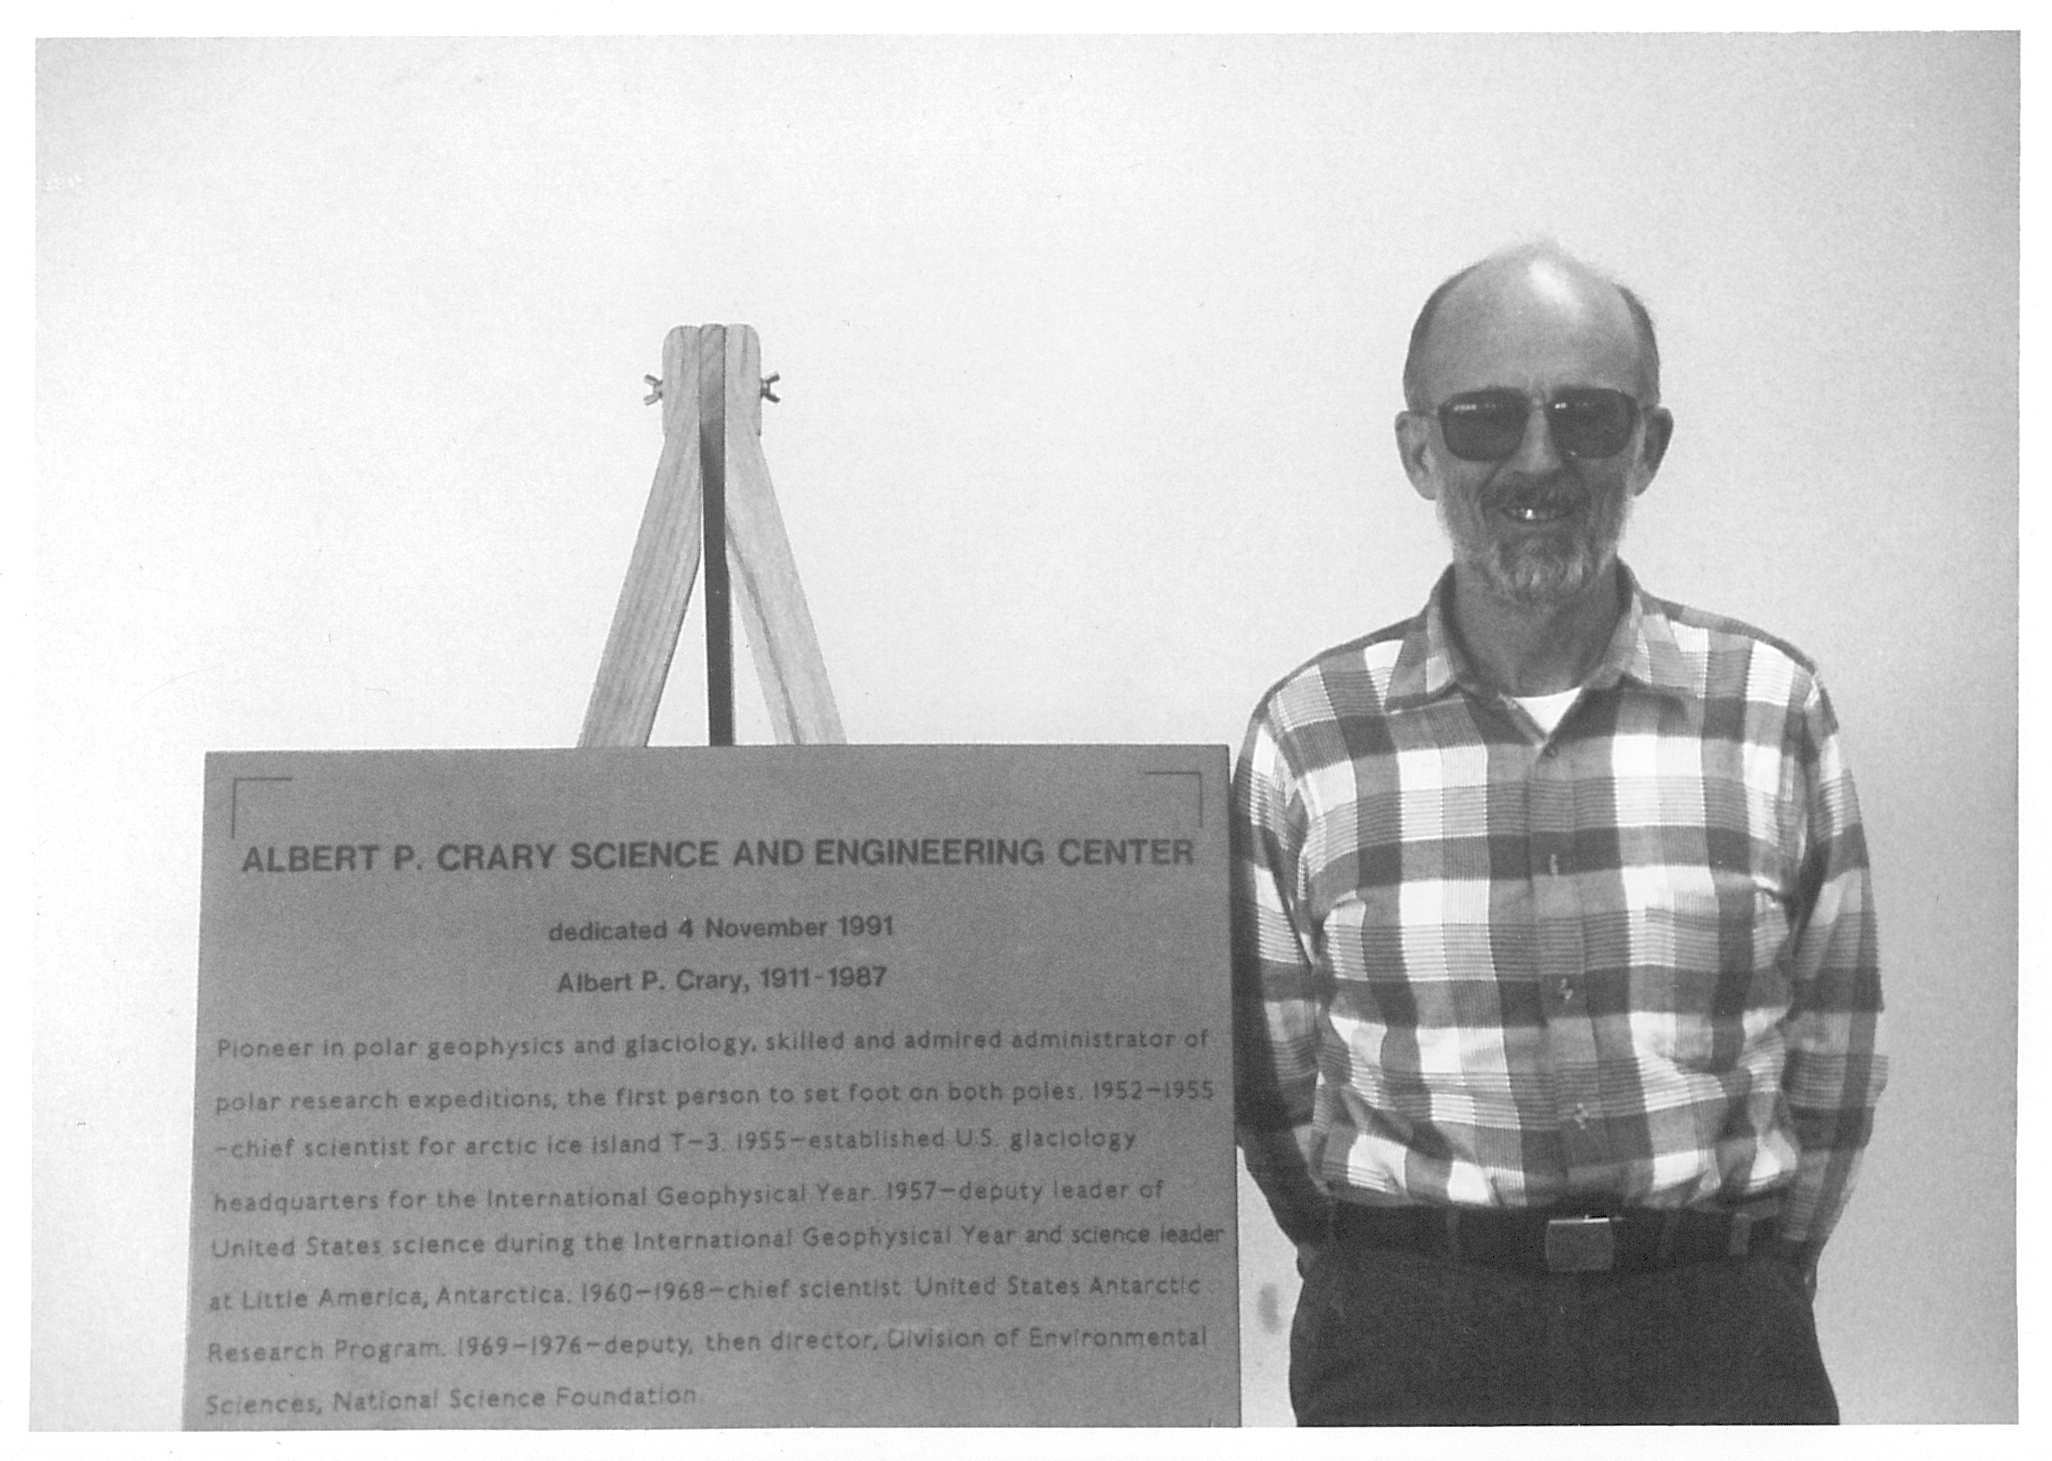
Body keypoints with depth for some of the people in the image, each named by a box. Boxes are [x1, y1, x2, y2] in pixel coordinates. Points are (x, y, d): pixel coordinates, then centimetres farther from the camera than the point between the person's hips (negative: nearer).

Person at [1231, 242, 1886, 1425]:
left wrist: (1750, 1276, 8)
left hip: (1721, 1337, 1)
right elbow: (1271, 1073, 5)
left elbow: (1835, 1062, 8)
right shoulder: (1306, 737, -2)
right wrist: (1391, 1274, 6)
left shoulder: (1777, 707, 1)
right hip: (1406, 1339, 0)